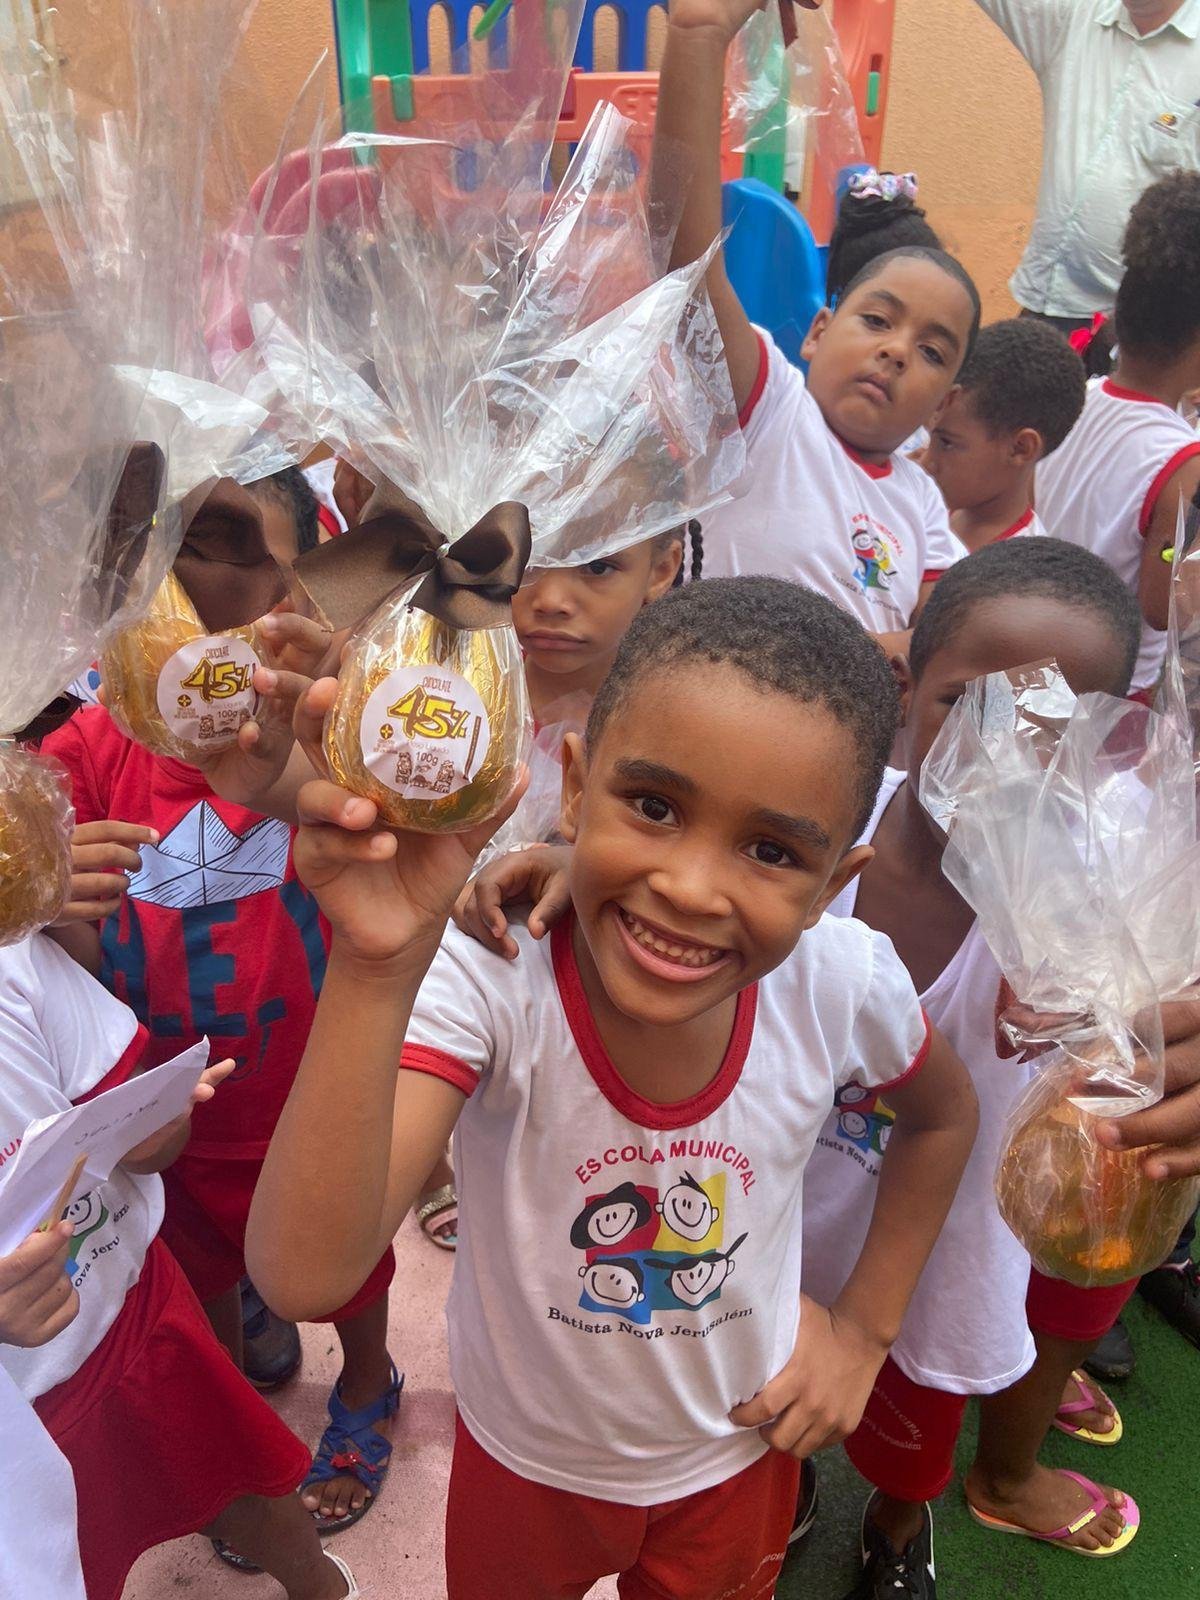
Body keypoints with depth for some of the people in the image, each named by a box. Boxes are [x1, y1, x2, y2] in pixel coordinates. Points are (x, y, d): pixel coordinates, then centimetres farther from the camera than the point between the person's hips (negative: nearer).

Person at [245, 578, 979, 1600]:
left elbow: (944, 1114, -1)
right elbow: (304, 1276, -44)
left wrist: (866, 1324, -3)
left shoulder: (841, 979, -25)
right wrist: (377, 969, -55)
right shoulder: (487, 967, -34)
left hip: (738, 1457, 2)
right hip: (522, 1461, -1)